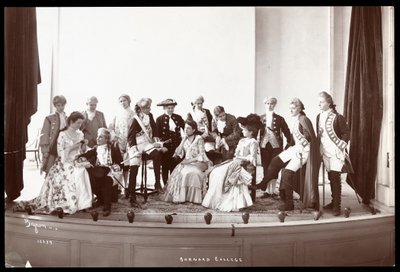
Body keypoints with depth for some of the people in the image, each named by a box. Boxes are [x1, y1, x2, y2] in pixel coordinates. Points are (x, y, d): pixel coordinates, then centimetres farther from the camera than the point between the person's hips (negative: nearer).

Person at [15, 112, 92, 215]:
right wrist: (72, 147, -16)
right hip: (65, 165, -5)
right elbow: (61, 153, -9)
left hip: (77, 164, 5)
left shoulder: (80, 134, 10)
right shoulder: (63, 135, -6)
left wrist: (84, 145, -5)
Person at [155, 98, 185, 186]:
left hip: (176, 146, 2)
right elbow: (158, 134, -4)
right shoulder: (159, 119, 0)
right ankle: (165, 185, 17)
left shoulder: (178, 118, 8)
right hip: (165, 146, -2)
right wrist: (161, 145, -12)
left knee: (174, 166, 6)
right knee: (165, 167, 7)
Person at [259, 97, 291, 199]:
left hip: (276, 146, -1)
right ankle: (268, 190, 11)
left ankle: (273, 190, 14)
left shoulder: (279, 119, 3)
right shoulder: (260, 118, 7)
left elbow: (287, 132, 1)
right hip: (264, 146, 1)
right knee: (266, 168, 4)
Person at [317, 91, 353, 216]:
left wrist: (340, 147, -13)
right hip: (325, 152, 6)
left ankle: (336, 206, 1)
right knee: (331, 178, 14)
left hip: (336, 152, -6)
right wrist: (318, 147, 10)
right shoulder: (319, 117, 8)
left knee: (335, 178, -6)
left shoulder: (337, 117, -10)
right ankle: (334, 202, 25)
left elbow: (346, 134, -8)